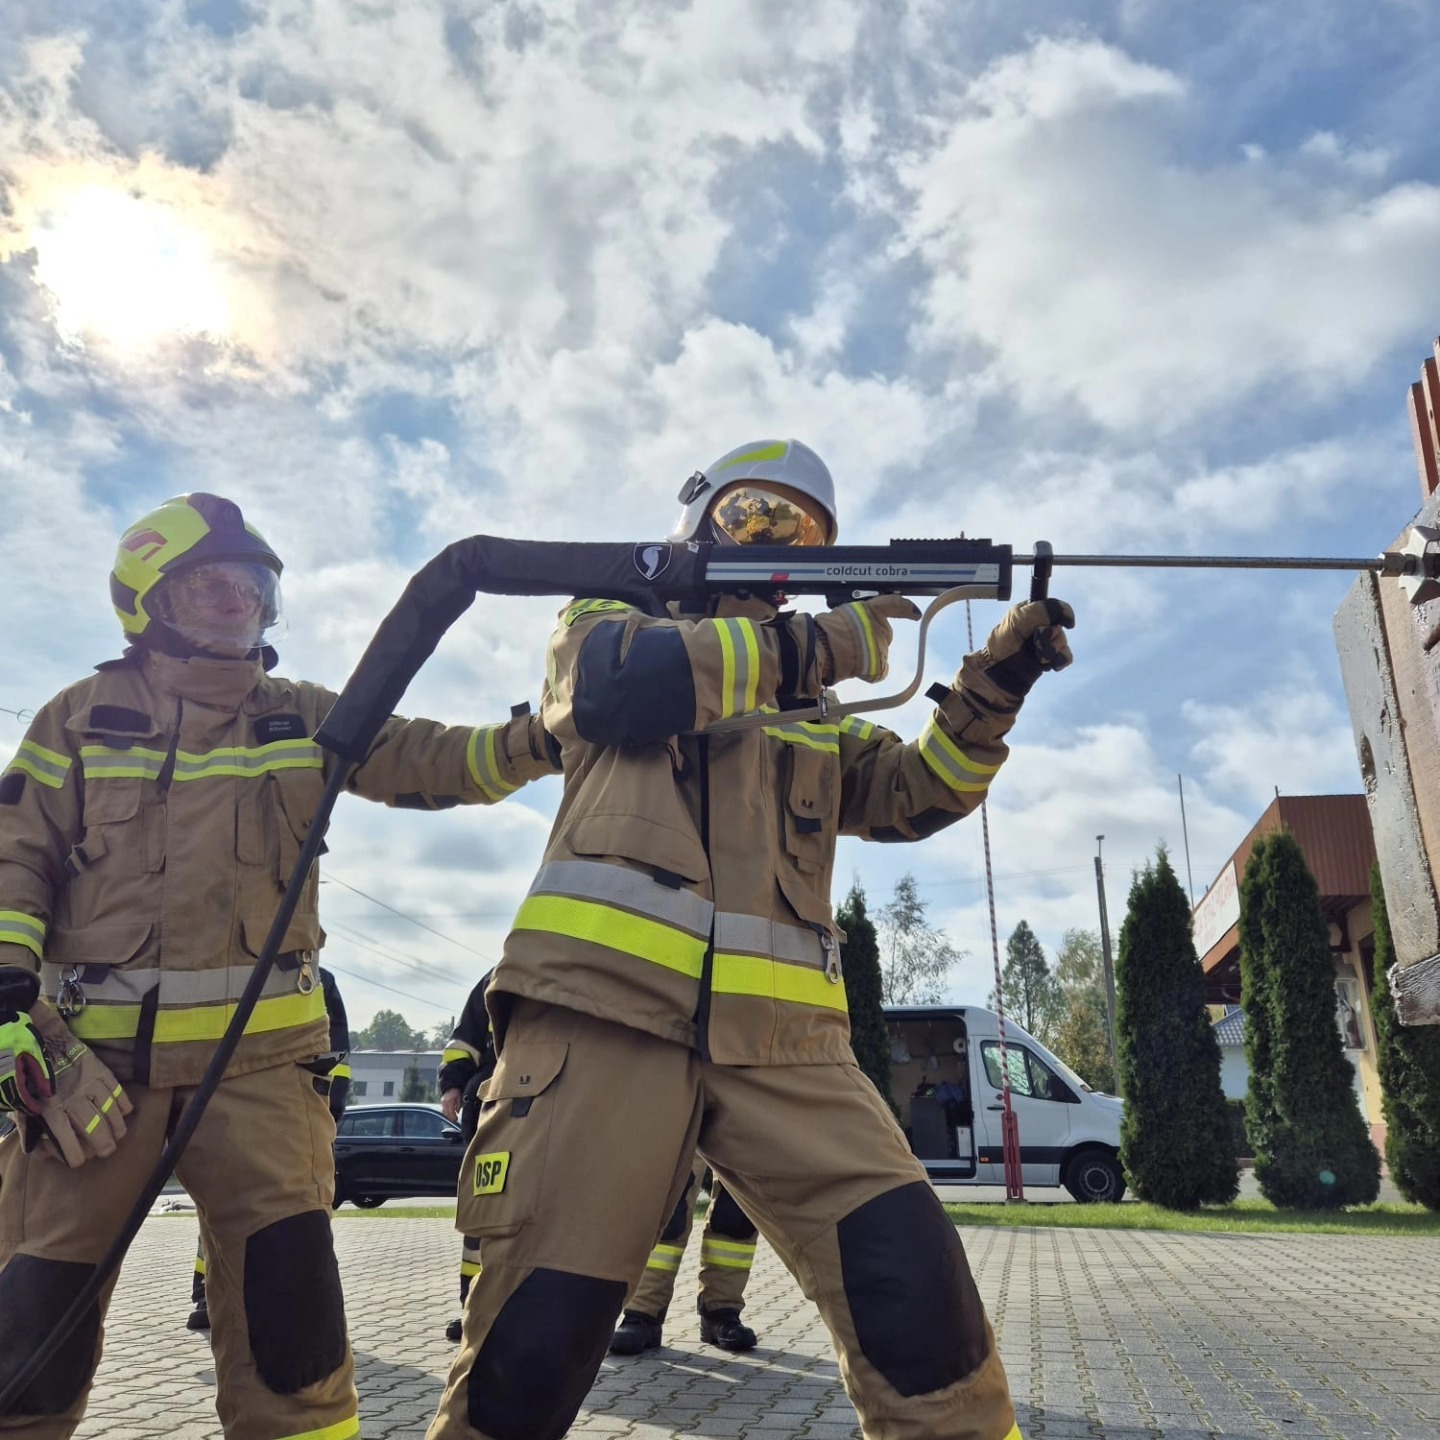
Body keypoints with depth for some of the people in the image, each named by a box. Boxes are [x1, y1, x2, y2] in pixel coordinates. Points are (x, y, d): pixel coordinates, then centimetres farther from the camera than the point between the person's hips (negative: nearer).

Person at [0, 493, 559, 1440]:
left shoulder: (303, 719, 9)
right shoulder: (84, 718, 7)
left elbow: (436, 763, -1)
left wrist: (546, 735, -19)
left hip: (257, 1051, 0)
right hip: (92, 1049, 0)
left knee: (289, 1295, -6)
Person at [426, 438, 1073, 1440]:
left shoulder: (811, 712, 29)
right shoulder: (604, 623, 18)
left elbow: (919, 793, 18)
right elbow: (625, 681, -6)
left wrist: (993, 684, 1)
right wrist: (815, 647, -5)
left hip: (780, 1038, 4)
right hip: (604, 1007, -3)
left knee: (915, 1280, -8)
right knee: (538, 1336, -4)